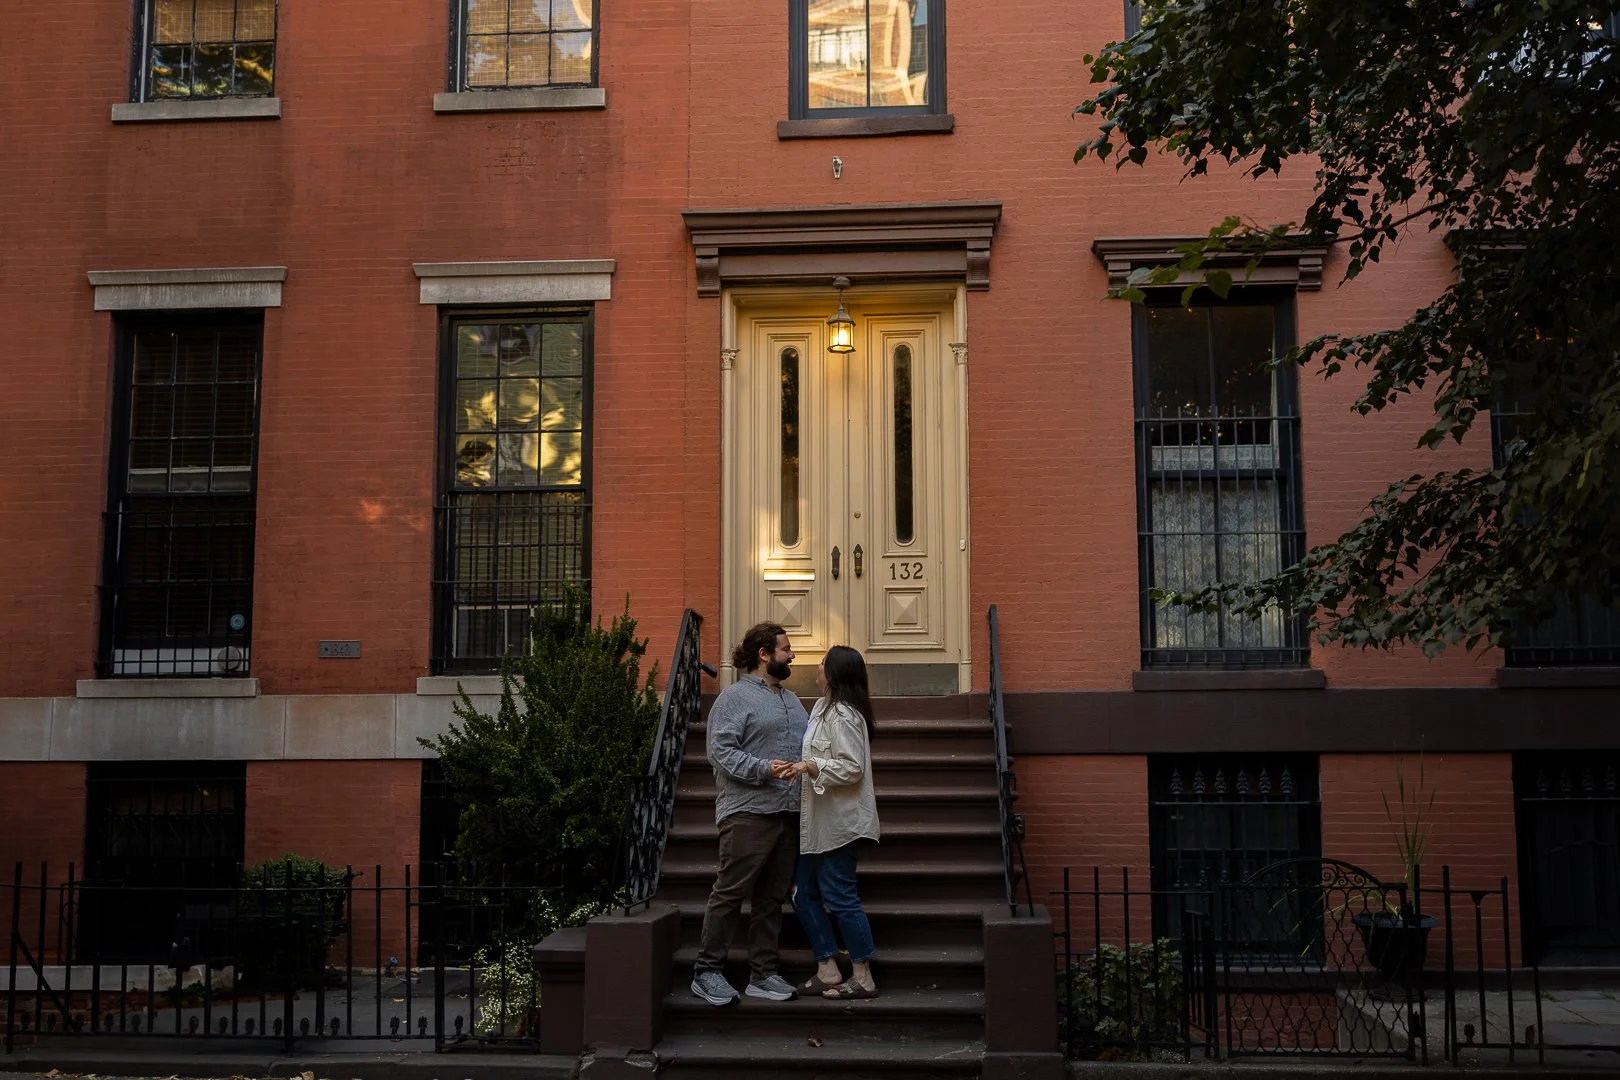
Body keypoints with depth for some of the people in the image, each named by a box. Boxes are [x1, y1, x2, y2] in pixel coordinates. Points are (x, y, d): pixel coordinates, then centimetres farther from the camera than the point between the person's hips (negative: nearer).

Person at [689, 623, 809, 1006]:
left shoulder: (791, 699, 21)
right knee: (730, 892, -5)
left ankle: (763, 974, 16)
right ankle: (707, 971, 4)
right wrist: (763, 769, -22)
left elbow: (806, 745, 26)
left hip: (788, 813, 8)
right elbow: (720, 749, -13)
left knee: (772, 897, 10)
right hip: (748, 812, -8)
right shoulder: (735, 697, -5)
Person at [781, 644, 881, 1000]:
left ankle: (863, 978, 6)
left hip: (837, 822, -11)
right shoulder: (823, 707, 14)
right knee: (805, 894, 12)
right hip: (817, 823, 11)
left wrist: (812, 766, -29)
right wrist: (800, 765, 16)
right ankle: (828, 972, 18)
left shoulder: (843, 717, -18)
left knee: (840, 897, -4)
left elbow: (853, 769, -23)